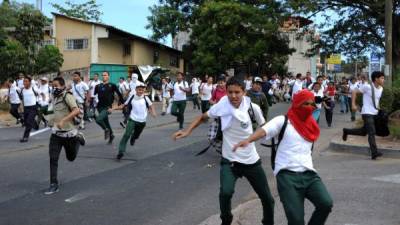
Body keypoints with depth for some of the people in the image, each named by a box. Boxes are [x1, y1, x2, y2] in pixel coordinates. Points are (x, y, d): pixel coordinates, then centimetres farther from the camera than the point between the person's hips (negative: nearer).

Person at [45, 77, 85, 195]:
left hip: (69, 133, -6)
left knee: (71, 158, 13)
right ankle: (54, 185, 1)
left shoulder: (68, 96, -16)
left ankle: (78, 139, 38)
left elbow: (76, 110, -34)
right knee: (53, 159, -5)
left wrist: (63, 120, -41)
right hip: (56, 133, 6)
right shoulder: (55, 98, 9)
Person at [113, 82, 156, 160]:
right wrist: (115, 108, -5)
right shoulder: (132, 97, -3)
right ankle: (121, 151, -15)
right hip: (132, 119, -1)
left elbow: (151, 106, 8)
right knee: (127, 134, -16)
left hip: (142, 121, 1)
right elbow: (124, 105, 6)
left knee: (136, 136, 18)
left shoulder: (145, 98, -4)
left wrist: (153, 113, -11)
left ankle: (133, 138, 56)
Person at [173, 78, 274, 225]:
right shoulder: (222, 105, -14)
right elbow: (203, 117, 0)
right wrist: (187, 131, -11)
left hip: (251, 161, 2)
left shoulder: (252, 107, -13)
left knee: (267, 199, 12)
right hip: (229, 161, -2)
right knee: (226, 192, -27)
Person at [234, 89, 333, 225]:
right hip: (287, 174, -5)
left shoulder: (311, 125, 16)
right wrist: (248, 140, -36)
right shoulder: (283, 121, -2)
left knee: (326, 204, -16)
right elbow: (264, 130, -19)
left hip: (308, 174, 5)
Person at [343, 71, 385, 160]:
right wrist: (353, 104, -15)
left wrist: (378, 107, 16)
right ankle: (374, 153, -15)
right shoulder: (367, 87, -13)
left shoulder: (381, 89, 9)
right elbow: (354, 92, -9)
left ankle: (347, 131, 35)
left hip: (374, 113, 8)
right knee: (372, 132, -15)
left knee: (364, 132, 15)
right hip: (367, 113, -8)